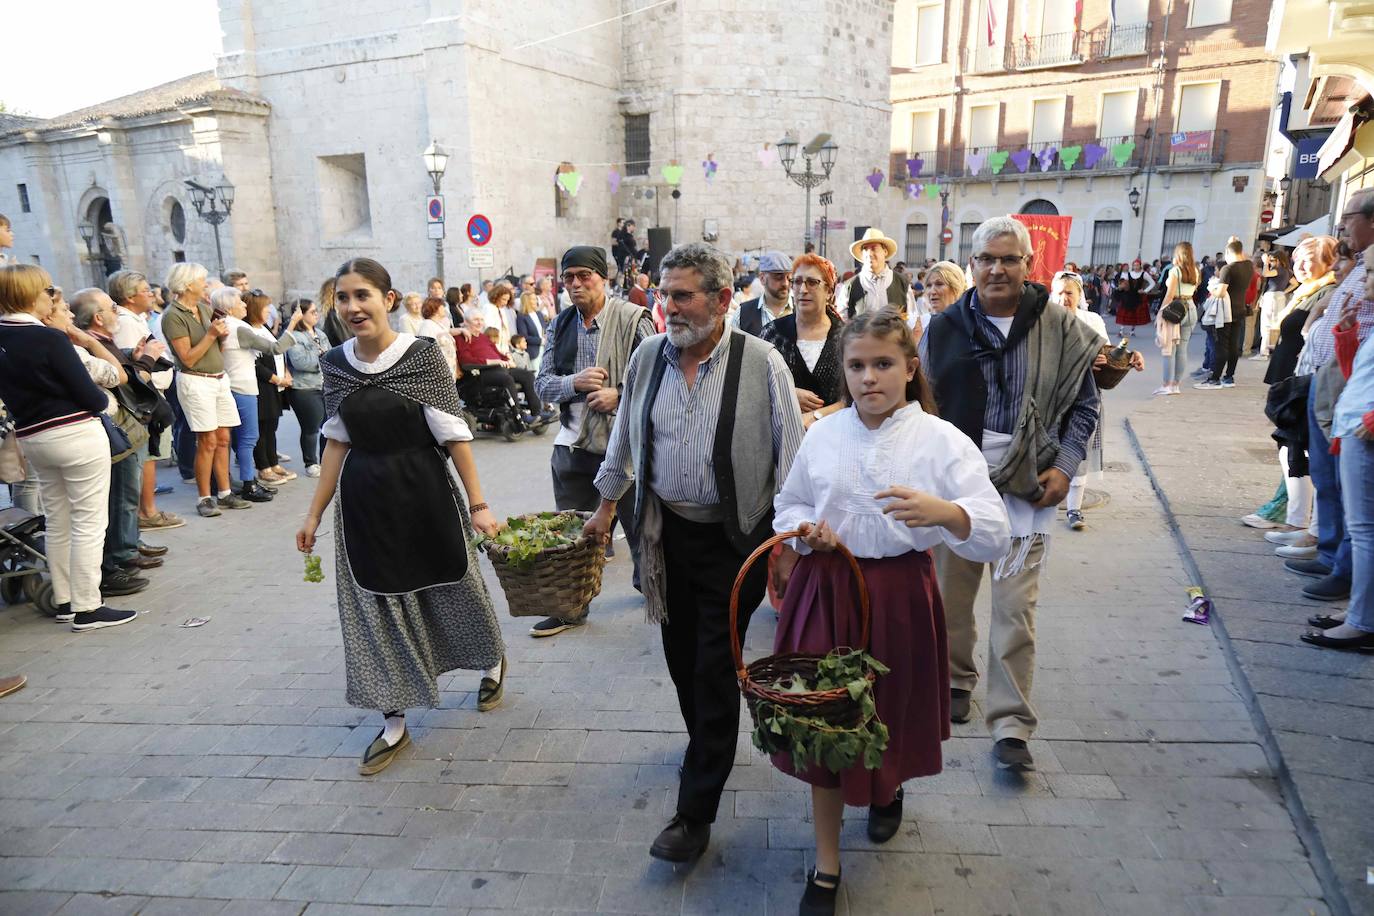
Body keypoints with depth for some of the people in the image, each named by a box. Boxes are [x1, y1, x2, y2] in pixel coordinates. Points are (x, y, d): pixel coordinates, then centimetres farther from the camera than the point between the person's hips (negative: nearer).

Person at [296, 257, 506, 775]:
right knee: (376, 607, 9)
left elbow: (454, 435, -11)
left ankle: (493, 661, 44)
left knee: (450, 586, 13)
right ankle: (394, 724, 24)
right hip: (363, 500, 4)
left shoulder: (422, 355, -12)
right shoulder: (334, 364, 1)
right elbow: (337, 441, 7)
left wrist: (477, 504, -12)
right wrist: (314, 514, 8)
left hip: (423, 490, -4)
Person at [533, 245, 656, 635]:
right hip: (573, 442, 5)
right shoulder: (559, 325, 8)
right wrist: (574, 382, -13)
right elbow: (542, 384, 6)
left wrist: (619, 395, -20)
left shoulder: (632, 319, -8)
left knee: (639, 526, 9)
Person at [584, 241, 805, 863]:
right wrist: (607, 506, 18)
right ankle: (709, 747, 45)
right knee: (680, 654, 16)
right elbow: (625, 436, 14)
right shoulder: (647, 356, 1)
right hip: (667, 529, 5)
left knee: (714, 668, 1)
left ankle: (696, 812, 14)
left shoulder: (761, 363, -12)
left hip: (733, 539, -4)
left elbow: (789, 455, -7)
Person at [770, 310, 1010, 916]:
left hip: (899, 595, -1)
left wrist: (943, 513, -36)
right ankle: (825, 866, 23)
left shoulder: (941, 441, -8)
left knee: (891, 712, 17)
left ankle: (888, 789, 55)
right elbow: (787, 505, 14)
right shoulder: (822, 434, 1)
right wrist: (805, 528, -9)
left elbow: (994, 535, -15)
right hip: (825, 589, 2)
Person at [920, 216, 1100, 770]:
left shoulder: (1059, 329, 1)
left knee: (1015, 607, -3)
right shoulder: (945, 328, 2)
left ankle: (1011, 725, 8)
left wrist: (1065, 466, -2)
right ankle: (955, 679, 38)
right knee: (951, 593, 14)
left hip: (1025, 486, -1)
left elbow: (1084, 404, 10)